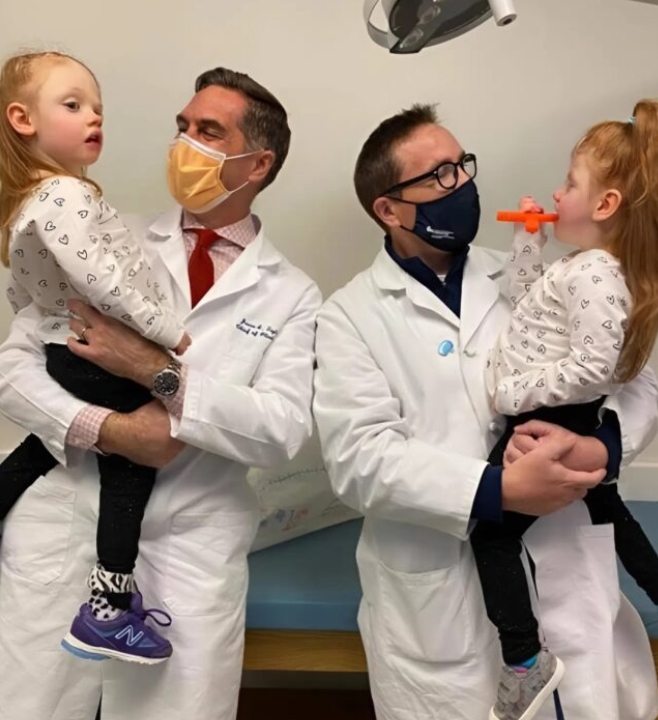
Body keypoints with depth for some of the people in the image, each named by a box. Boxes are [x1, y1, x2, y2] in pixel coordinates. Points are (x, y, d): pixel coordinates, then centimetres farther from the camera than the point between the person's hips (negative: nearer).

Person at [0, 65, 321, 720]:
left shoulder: (291, 295, 1)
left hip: (191, 547, -1)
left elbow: (283, 430, -11)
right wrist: (108, 428, -14)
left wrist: (158, 372, -17)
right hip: (63, 524, 2)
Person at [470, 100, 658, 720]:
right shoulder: (585, 263, 6)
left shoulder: (594, 275, -24)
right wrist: (528, 238, 8)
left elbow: (592, 368, -32)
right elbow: (524, 298, 17)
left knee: (492, 532, -1)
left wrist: (516, 391, -24)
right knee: (608, 515, 24)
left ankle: (525, 663, 9)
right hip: (564, 423, 11)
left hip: (545, 424, -11)